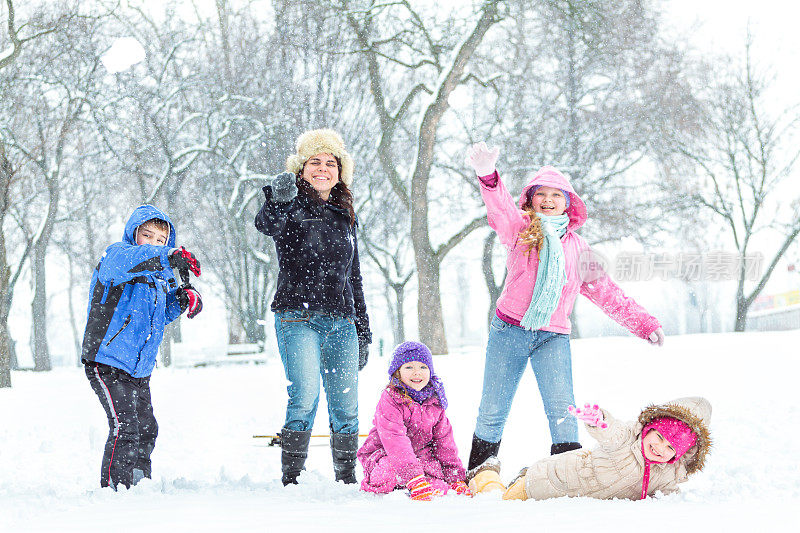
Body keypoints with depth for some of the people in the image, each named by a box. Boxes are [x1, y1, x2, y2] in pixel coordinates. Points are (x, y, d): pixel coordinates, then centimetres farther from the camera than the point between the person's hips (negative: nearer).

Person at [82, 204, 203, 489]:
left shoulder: (160, 274, 14)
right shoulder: (115, 255, -10)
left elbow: (161, 312, 23)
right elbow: (125, 262, -35)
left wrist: (182, 298, 0)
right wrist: (168, 256, -48)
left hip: (139, 369, 8)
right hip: (107, 362, -8)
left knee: (146, 428, 14)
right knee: (124, 427, -16)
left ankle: (140, 484, 27)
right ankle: (114, 487, -9)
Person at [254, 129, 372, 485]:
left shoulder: (345, 215, 19)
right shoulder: (292, 208, 1)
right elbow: (267, 225, -25)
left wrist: (363, 329, 21)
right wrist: (276, 201, -48)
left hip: (341, 322, 5)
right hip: (299, 318, -5)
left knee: (346, 407, 3)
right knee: (305, 397, -18)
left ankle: (347, 480, 12)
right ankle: (290, 480, -13)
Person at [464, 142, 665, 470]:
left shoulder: (578, 248, 13)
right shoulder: (520, 229, 3)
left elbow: (607, 293, 18)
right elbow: (501, 208, -19)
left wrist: (644, 324, 12)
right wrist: (488, 175, -42)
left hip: (553, 337, 1)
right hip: (508, 331, -1)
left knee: (562, 410, -16)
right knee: (492, 413, 5)